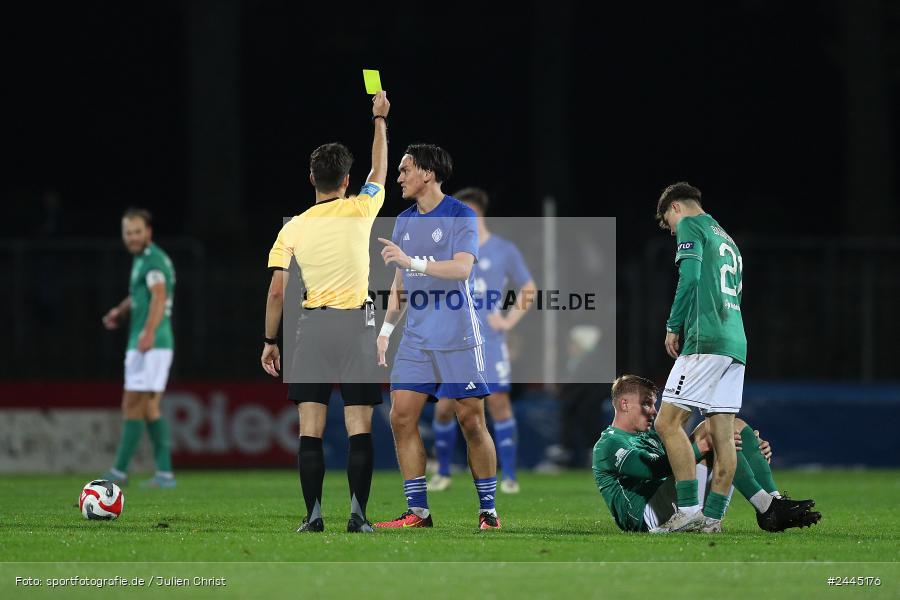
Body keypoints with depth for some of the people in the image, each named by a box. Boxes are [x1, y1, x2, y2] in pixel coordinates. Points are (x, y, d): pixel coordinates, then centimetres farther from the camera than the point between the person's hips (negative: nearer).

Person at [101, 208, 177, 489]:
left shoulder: (153, 260, -12)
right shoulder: (142, 259, 20)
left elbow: (159, 295, -28)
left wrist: (149, 332, -43)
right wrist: (119, 312, 17)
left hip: (150, 344, -10)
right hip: (153, 344, 10)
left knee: (133, 407, -8)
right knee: (150, 408, 9)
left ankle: (119, 471, -7)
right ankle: (165, 473, 8)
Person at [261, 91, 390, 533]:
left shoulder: (293, 229, 0)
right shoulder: (360, 211, -2)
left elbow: (276, 291, -1)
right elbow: (380, 169, 17)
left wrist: (270, 341, 9)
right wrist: (380, 119, 29)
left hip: (312, 327, 1)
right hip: (357, 325, -1)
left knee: (310, 429, 2)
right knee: (359, 427, 0)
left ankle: (313, 515, -1)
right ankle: (358, 514, -6)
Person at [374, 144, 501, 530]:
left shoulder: (460, 216, -6)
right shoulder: (404, 221, 14)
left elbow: (462, 267, -20)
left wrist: (412, 260, -28)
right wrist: (386, 329, 14)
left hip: (457, 339, -6)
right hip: (416, 339, 6)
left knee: (472, 421, -4)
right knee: (402, 417, -4)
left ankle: (488, 511, 5)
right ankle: (417, 512, 1)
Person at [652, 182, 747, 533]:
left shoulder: (691, 225, 2)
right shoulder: (728, 241, 28)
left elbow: (689, 277, -12)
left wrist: (673, 327, -5)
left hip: (707, 341, -9)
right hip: (736, 344, 9)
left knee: (669, 423, -9)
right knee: (723, 434, 3)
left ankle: (689, 510, -16)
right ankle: (713, 518, 1)